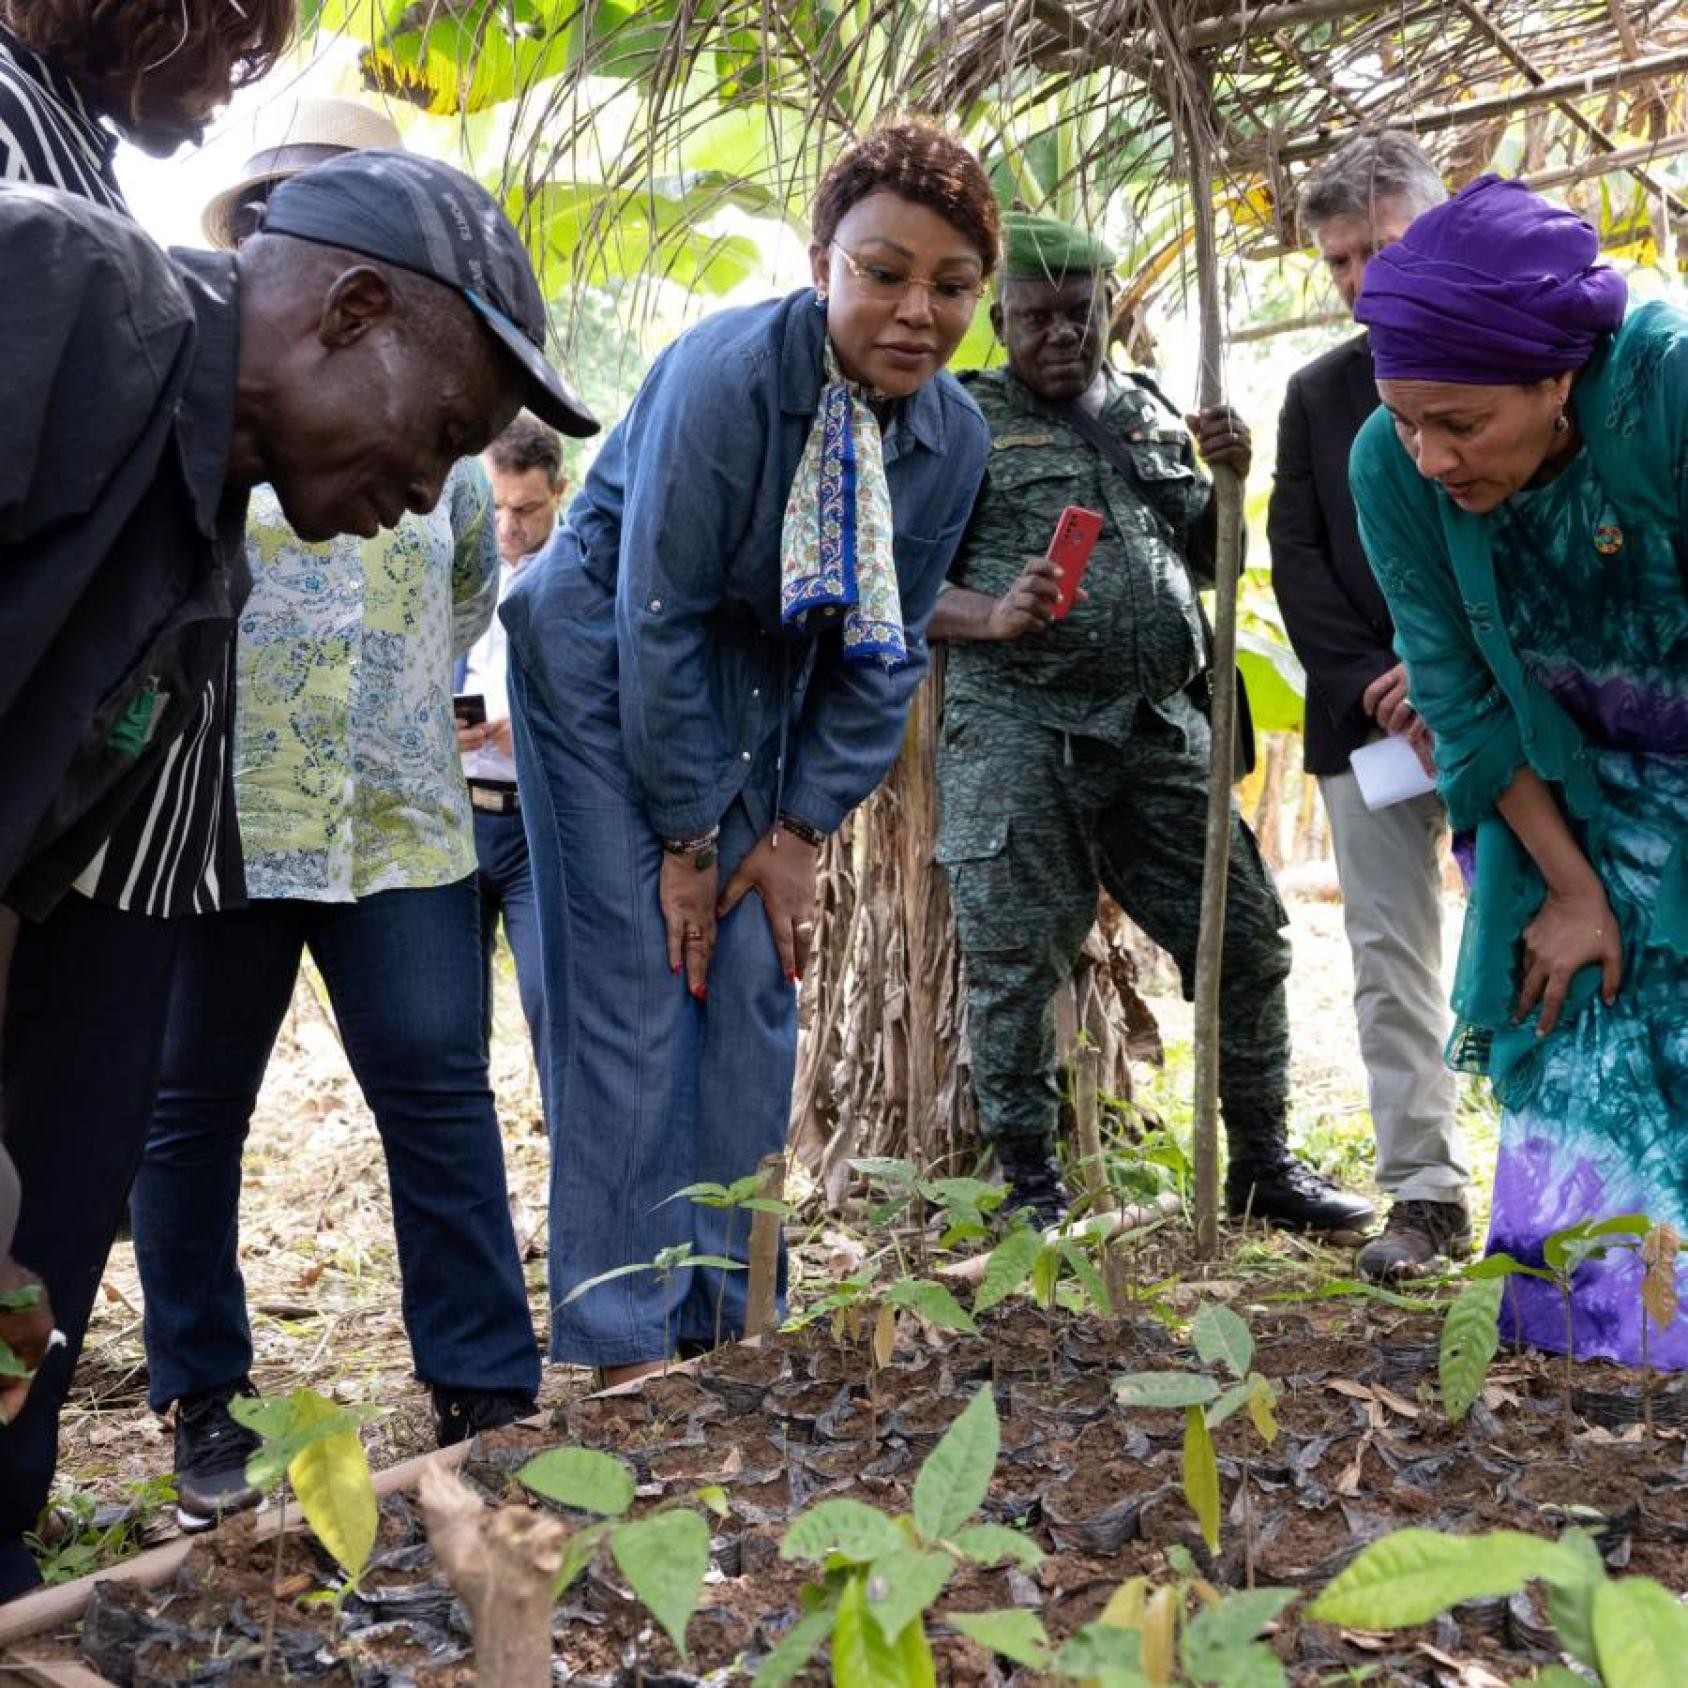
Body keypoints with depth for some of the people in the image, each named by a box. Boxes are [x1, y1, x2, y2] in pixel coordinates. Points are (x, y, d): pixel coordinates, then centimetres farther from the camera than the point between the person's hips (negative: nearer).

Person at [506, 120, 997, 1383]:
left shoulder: (956, 437, -7)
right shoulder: (726, 372, -25)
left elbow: (886, 652, 1)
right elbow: (657, 615, -22)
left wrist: (801, 828, -5)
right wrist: (684, 837, -16)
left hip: (763, 698, 6)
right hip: (609, 672, -6)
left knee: (757, 989, 3)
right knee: (638, 991, -9)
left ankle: (727, 1314, 15)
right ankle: (623, 1336, 0)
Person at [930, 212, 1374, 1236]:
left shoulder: (1151, 418, 18)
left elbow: (1205, 561, 24)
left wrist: (1233, 480, 5)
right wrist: (995, 617, -21)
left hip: (1160, 729, 5)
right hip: (1018, 733, -4)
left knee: (1244, 933, 5)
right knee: (1016, 964, -1)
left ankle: (1263, 1166, 19)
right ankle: (1029, 1190, 13)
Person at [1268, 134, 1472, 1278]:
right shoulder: (1316, 393, 15)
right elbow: (1298, 563, 8)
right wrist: (1375, 687, -5)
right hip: (1369, 715, 3)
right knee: (1391, 962, 1)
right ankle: (1426, 1195, 5)